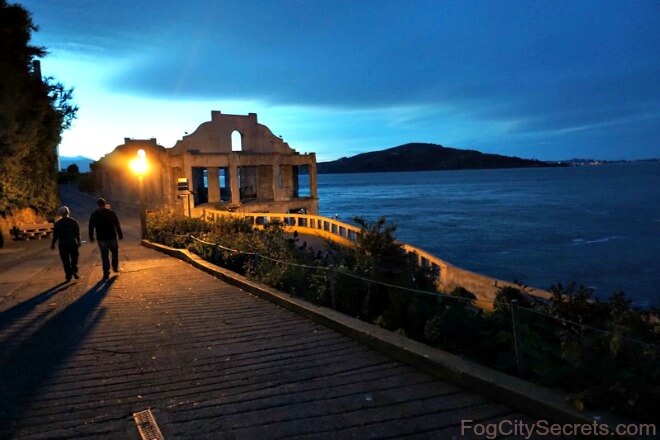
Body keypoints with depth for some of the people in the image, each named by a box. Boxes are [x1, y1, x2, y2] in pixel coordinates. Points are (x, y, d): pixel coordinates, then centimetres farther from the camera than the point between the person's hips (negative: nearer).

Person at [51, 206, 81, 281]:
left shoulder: (57, 223, -3)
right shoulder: (74, 221, -2)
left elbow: (55, 235, -1)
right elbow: (78, 233, 0)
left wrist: (53, 244, 11)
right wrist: (78, 242, 13)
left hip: (63, 245, 0)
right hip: (73, 243, 0)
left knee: (66, 261, 6)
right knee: (74, 259, 12)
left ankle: (68, 276, 6)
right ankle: (74, 271, -8)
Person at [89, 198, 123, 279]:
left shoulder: (94, 215, 0)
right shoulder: (111, 213, -2)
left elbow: (91, 227, 3)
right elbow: (117, 225, 0)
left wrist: (91, 237, 12)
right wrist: (120, 235, 7)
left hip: (101, 238, 0)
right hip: (112, 237, 0)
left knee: (104, 256, 4)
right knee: (115, 252, 21)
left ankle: (106, 273, 5)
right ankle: (115, 267, 20)